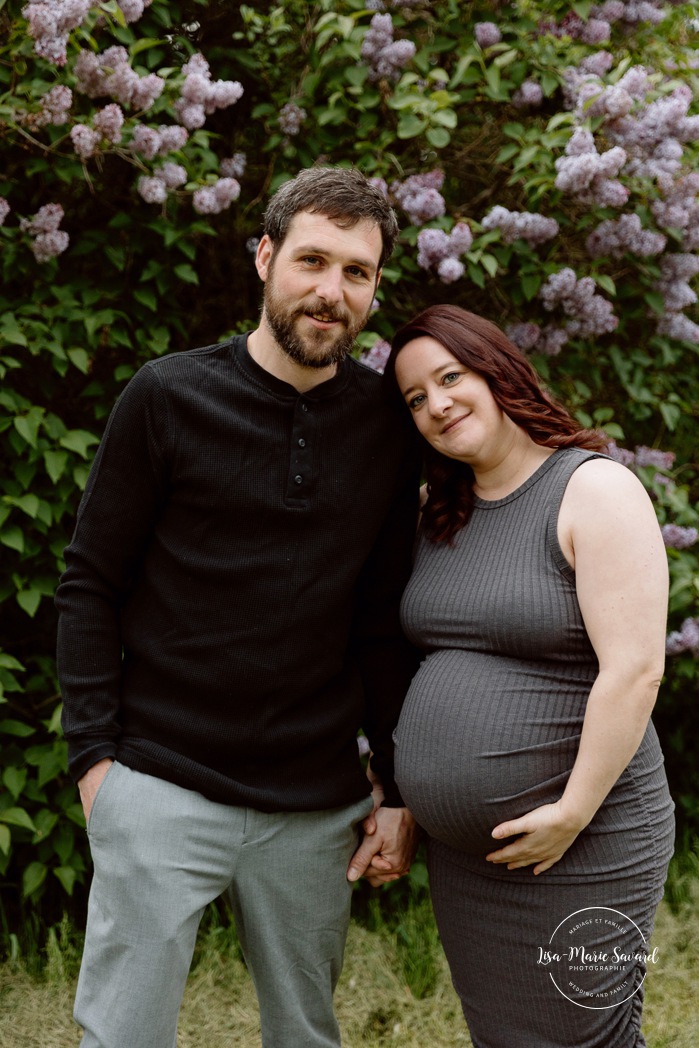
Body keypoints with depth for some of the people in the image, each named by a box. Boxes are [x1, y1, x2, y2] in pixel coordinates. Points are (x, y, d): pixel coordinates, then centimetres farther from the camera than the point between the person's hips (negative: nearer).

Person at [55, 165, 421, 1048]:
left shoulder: (388, 429, 4)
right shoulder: (167, 398, -4)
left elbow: (385, 622, 9)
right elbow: (89, 585, -1)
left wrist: (398, 788, 7)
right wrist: (93, 751, -7)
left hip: (316, 805, 3)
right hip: (162, 785, -3)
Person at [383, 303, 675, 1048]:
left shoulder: (596, 491, -12)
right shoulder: (440, 518, 9)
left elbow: (634, 669, -19)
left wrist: (572, 814, -20)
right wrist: (405, 794, 11)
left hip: (580, 849, -7)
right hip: (461, 851, 7)